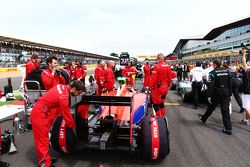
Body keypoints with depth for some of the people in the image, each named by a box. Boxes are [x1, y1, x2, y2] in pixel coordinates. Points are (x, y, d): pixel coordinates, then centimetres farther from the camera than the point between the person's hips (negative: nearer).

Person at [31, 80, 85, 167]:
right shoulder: (63, 98, -27)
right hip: (39, 115, -10)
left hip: (41, 112, 10)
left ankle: (46, 159, 32)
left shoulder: (63, 87, -3)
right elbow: (67, 116, -15)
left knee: (44, 138, 19)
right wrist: (74, 126, -1)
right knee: (42, 140, 1)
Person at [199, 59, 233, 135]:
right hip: (225, 94, 4)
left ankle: (204, 118, 37)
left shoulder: (213, 73, -11)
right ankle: (228, 128, 4)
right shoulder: (227, 71, 6)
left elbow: (211, 85, -17)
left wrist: (209, 96, -13)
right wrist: (230, 94, 14)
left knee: (210, 108, 15)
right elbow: (230, 84, 8)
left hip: (216, 94, -4)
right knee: (225, 110, 4)